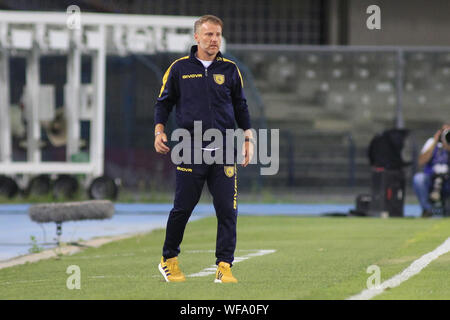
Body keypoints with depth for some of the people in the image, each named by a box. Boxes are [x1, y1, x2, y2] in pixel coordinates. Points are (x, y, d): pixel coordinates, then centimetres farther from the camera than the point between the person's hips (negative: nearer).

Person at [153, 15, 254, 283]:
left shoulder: (230, 69, 11)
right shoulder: (180, 68, 6)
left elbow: (241, 107, 18)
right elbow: (164, 102, 12)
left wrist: (248, 138, 9)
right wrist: (159, 131, -2)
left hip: (224, 152, 2)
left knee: (228, 211, -4)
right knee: (182, 208, 1)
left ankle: (224, 266, 1)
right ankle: (169, 260, 19)